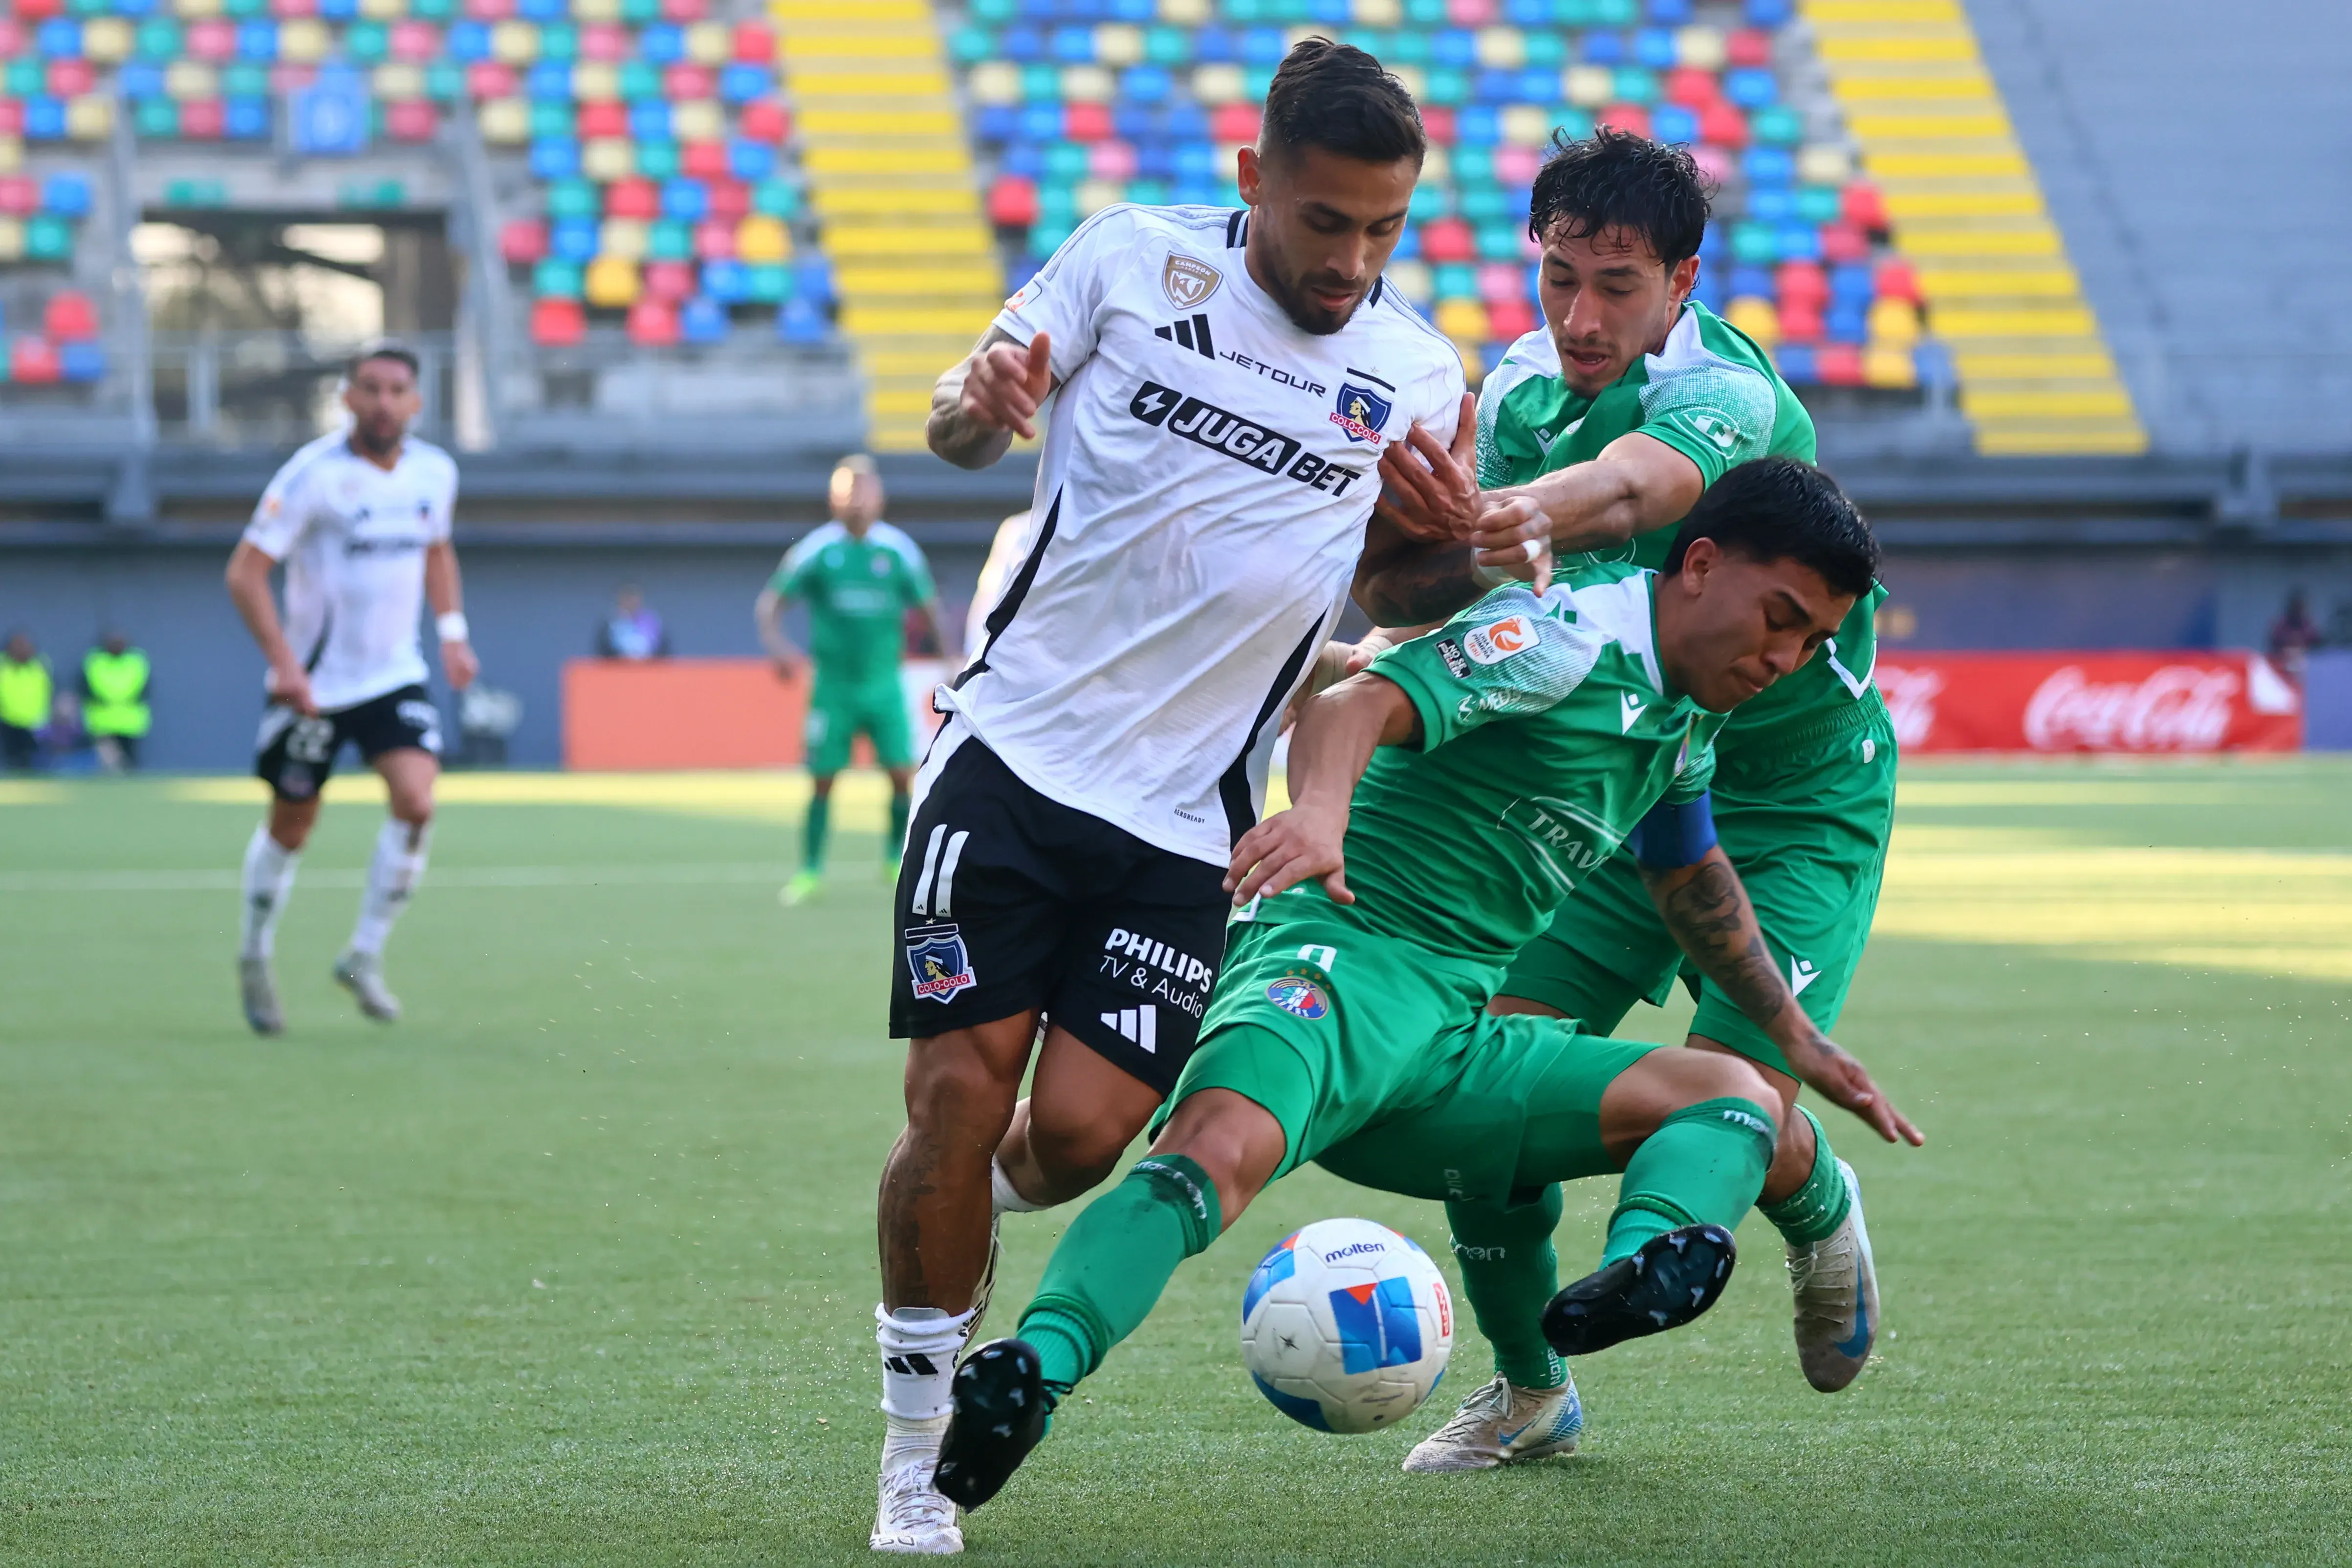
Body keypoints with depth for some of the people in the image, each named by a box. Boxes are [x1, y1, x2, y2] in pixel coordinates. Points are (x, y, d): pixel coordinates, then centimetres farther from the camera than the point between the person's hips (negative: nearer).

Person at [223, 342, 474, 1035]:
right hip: (313, 684, -3)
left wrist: (452, 631, 10)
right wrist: (283, 661, -24)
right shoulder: (313, 475, -16)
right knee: (290, 827, 8)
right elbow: (245, 572, -16)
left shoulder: (434, 472, 0)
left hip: (396, 677, 3)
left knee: (416, 801, -18)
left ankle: (365, 955, -3)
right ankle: (256, 955, 33)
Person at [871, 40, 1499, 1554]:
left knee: (1079, 1135, -9)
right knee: (959, 1093, -10)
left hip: (1185, 819, 2)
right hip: (1012, 748, -1)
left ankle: (967, 1218, 29)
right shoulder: (1132, 257, -1)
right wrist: (975, 405, -19)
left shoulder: (1417, 375, 4)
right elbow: (967, 415, 6)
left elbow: (1392, 586, 16)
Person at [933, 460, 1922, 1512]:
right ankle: (1028, 1376, -54)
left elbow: (1689, 877, 39)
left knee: (1736, 1098, -7)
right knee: (1221, 1147, -38)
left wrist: (1800, 1042, 45)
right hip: (1342, 960, -9)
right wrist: (1321, 808, -48)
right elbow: (1364, 703, -26)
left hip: (1453, 1040, 9)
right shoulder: (1571, 634, -10)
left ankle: (1639, 1265, -39)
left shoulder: (1688, 714, 20)